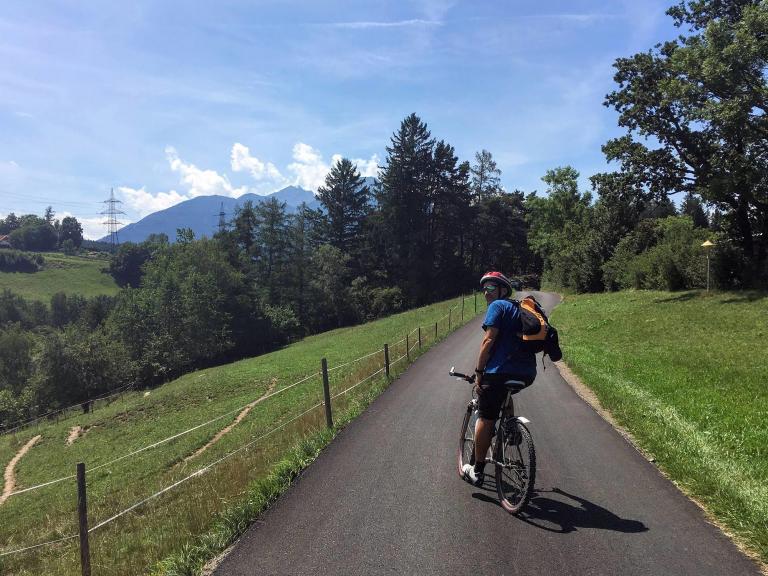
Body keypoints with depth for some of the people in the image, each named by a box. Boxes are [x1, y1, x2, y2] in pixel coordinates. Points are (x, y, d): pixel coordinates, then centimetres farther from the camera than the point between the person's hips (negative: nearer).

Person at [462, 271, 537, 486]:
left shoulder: (497, 306, 0)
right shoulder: (520, 308, 25)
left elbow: (488, 341, -10)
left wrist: (479, 372, -7)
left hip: (500, 371, -8)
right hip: (527, 373, 8)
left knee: (484, 419, 1)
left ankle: (477, 471, 6)